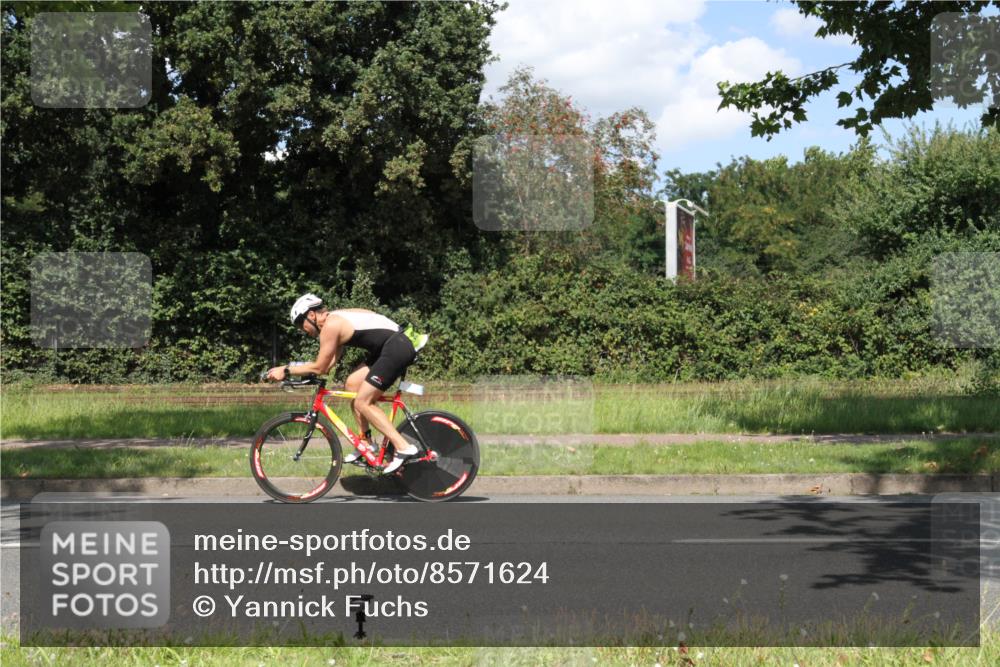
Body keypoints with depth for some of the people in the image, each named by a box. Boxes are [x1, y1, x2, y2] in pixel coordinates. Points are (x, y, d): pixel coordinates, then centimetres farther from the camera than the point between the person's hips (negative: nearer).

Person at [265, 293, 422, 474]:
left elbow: (320, 367, -9)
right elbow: (330, 363, 20)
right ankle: (366, 444, 19)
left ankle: (404, 448, -12)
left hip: (397, 348, -10)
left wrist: (286, 370, -1)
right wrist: (294, 369, 17)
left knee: (362, 403, -8)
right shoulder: (337, 319, 19)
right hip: (394, 346, 10)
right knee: (352, 384, 14)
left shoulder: (330, 325, -11)